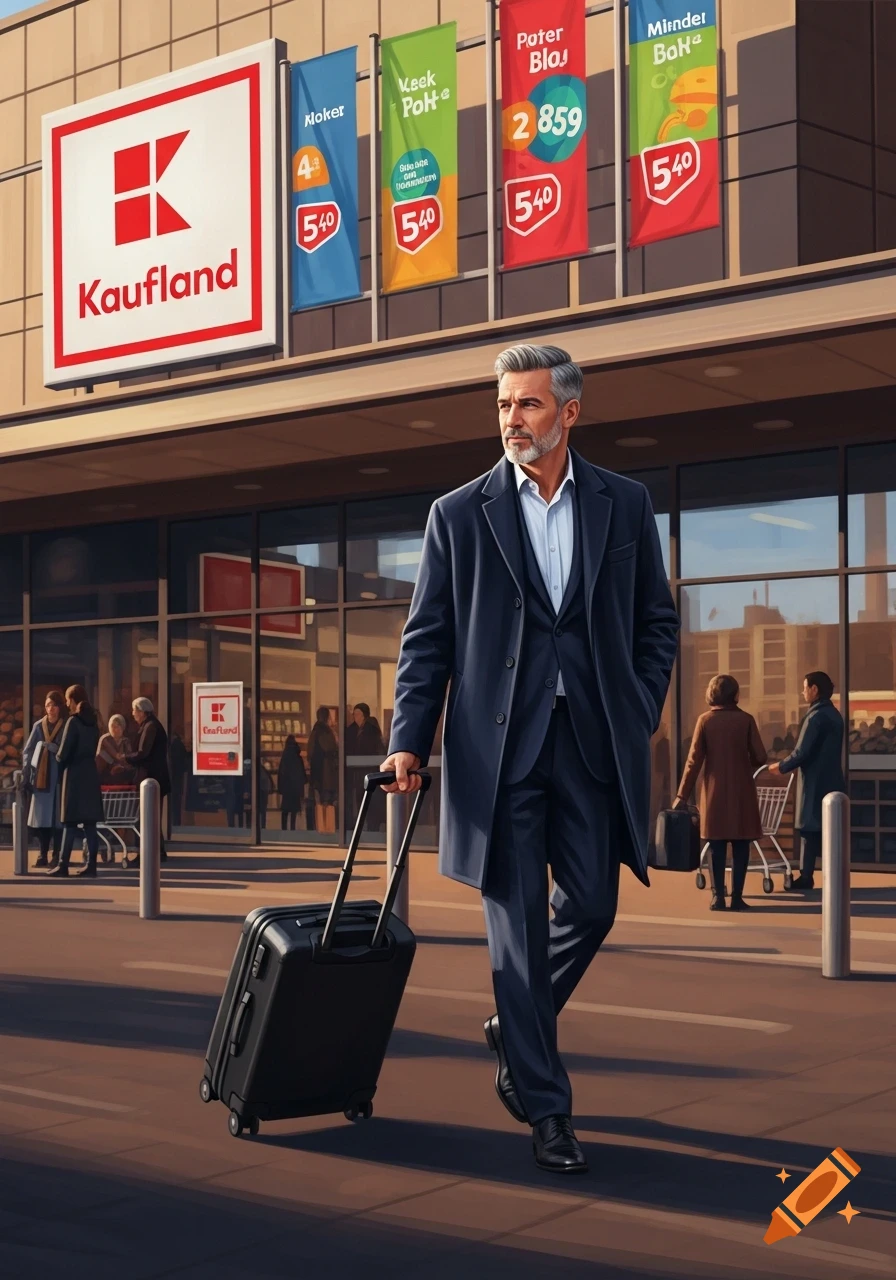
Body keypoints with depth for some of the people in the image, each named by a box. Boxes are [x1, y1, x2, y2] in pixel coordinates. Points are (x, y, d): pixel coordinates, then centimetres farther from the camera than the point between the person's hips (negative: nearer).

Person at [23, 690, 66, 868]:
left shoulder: (66, 727, 0)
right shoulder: (39, 726, 8)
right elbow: (27, 751, 10)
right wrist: (26, 774, 1)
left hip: (59, 777, -3)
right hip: (41, 777, 3)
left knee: (57, 816, -4)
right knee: (40, 817, 3)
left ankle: (56, 855, 1)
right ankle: (43, 855, 10)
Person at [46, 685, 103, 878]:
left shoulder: (73, 721, -11)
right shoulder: (93, 721, 11)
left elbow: (64, 753, -11)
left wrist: (58, 761, 7)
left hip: (74, 774, -7)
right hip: (90, 773, 7)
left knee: (70, 823, -6)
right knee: (90, 822, 5)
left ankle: (63, 865, -6)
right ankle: (91, 864, 3)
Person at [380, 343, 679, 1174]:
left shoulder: (624, 505, 7)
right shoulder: (458, 515, 3)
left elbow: (657, 623, 12)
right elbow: (426, 639, 2)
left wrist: (639, 717, 1)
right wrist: (408, 740, -8)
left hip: (594, 746, 2)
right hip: (498, 747, -2)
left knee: (591, 908, 6)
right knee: (518, 924, 1)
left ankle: (516, 1033, 34)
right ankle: (545, 1108, 11)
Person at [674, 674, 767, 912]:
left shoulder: (705, 720, -2)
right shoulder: (746, 720, -4)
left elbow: (694, 760, -5)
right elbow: (760, 757, -5)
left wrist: (682, 795, -1)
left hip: (715, 792, 1)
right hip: (741, 792, -1)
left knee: (717, 846, 6)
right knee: (740, 846, 4)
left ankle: (718, 897, 2)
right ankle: (737, 897, 1)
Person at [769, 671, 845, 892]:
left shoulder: (816, 716, -16)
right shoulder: (834, 715, 12)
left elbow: (802, 753, -19)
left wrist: (781, 766, -4)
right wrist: (787, 764, 20)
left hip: (815, 783, -8)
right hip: (831, 780, 8)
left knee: (809, 829, -3)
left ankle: (806, 878, 0)